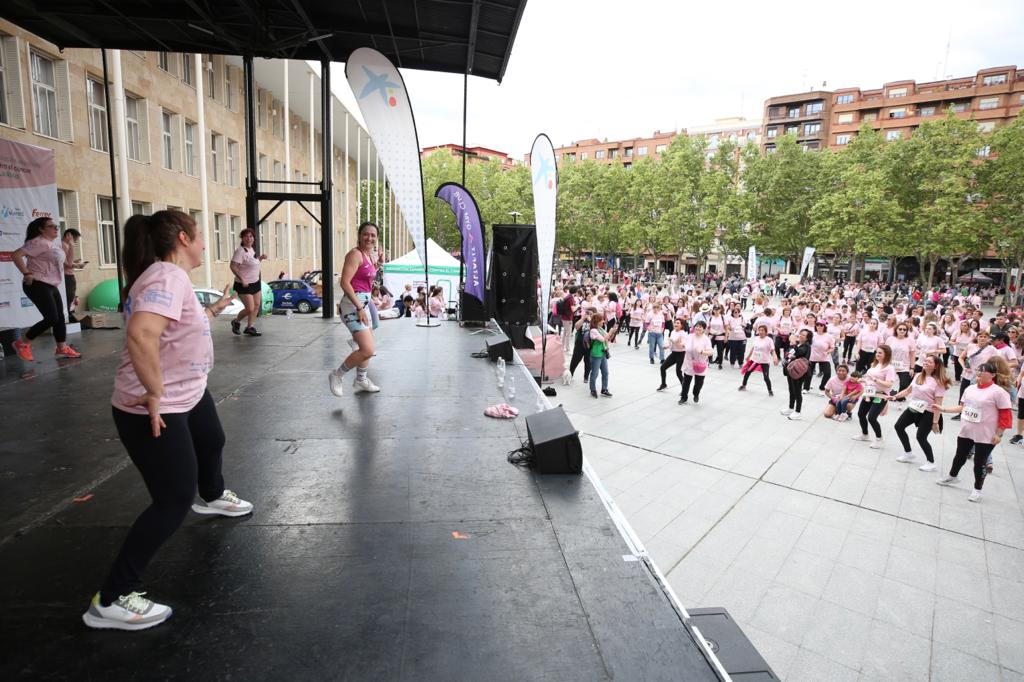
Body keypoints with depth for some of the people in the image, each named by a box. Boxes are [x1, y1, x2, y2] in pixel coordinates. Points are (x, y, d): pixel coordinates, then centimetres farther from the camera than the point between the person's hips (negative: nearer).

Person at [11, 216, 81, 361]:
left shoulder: (52, 243, 15)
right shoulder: (38, 242, -14)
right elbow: (16, 255, -23)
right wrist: (27, 274, -21)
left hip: (51, 286, 10)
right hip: (38, 286, -10)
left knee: (60, 317, 9)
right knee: (52, 318, -13)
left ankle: (62, 348, 15)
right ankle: (23, 344, 3)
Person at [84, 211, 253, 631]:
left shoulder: (170, 276, 8)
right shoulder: (168, 276, -25)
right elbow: (140, 334, -41)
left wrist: (214, 310, 22)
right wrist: (155, 393, -32)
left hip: (187, 397, 11)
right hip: (154, 412, -11)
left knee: (212, 442, 33)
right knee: (174, 502, -5)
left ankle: (212, 497, 65)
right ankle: (110, 601, 8)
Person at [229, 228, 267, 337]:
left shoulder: (251, 249, 8)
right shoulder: (240, 251, -18)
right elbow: (233, 266, -23)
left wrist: (261, 258, 6)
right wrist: (242, 279, -28)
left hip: (256, 282, 9)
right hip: (244, 284, -9)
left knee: (257, 305, 9)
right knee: (250, 309, -7)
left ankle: (250, 327, 19)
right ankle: (236, 322, 20)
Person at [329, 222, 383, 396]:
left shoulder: (369, 255, 12)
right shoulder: (355, 254, -14)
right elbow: (345, 283, -22)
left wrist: (378, 265, 13)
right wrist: (359, 308, -24)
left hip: (364, 302, 10)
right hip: (354, 304, -10)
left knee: (367, 347, 23)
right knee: (367, 350, -16)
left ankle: (361, 381, 41)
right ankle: (337, 375, 4)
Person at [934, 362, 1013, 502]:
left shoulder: (998, 391, -14)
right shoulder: (970, 389, 4)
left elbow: (1006, 415, -13)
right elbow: (962, 407, 13)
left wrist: (998, 434, -13)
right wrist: (943, 409, 5)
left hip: (986, 436, -5)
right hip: (966, 432, 5)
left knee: (980, 462, 5)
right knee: (960, 456, 20)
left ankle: (977, 490, 22)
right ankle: (952, 476, 42)